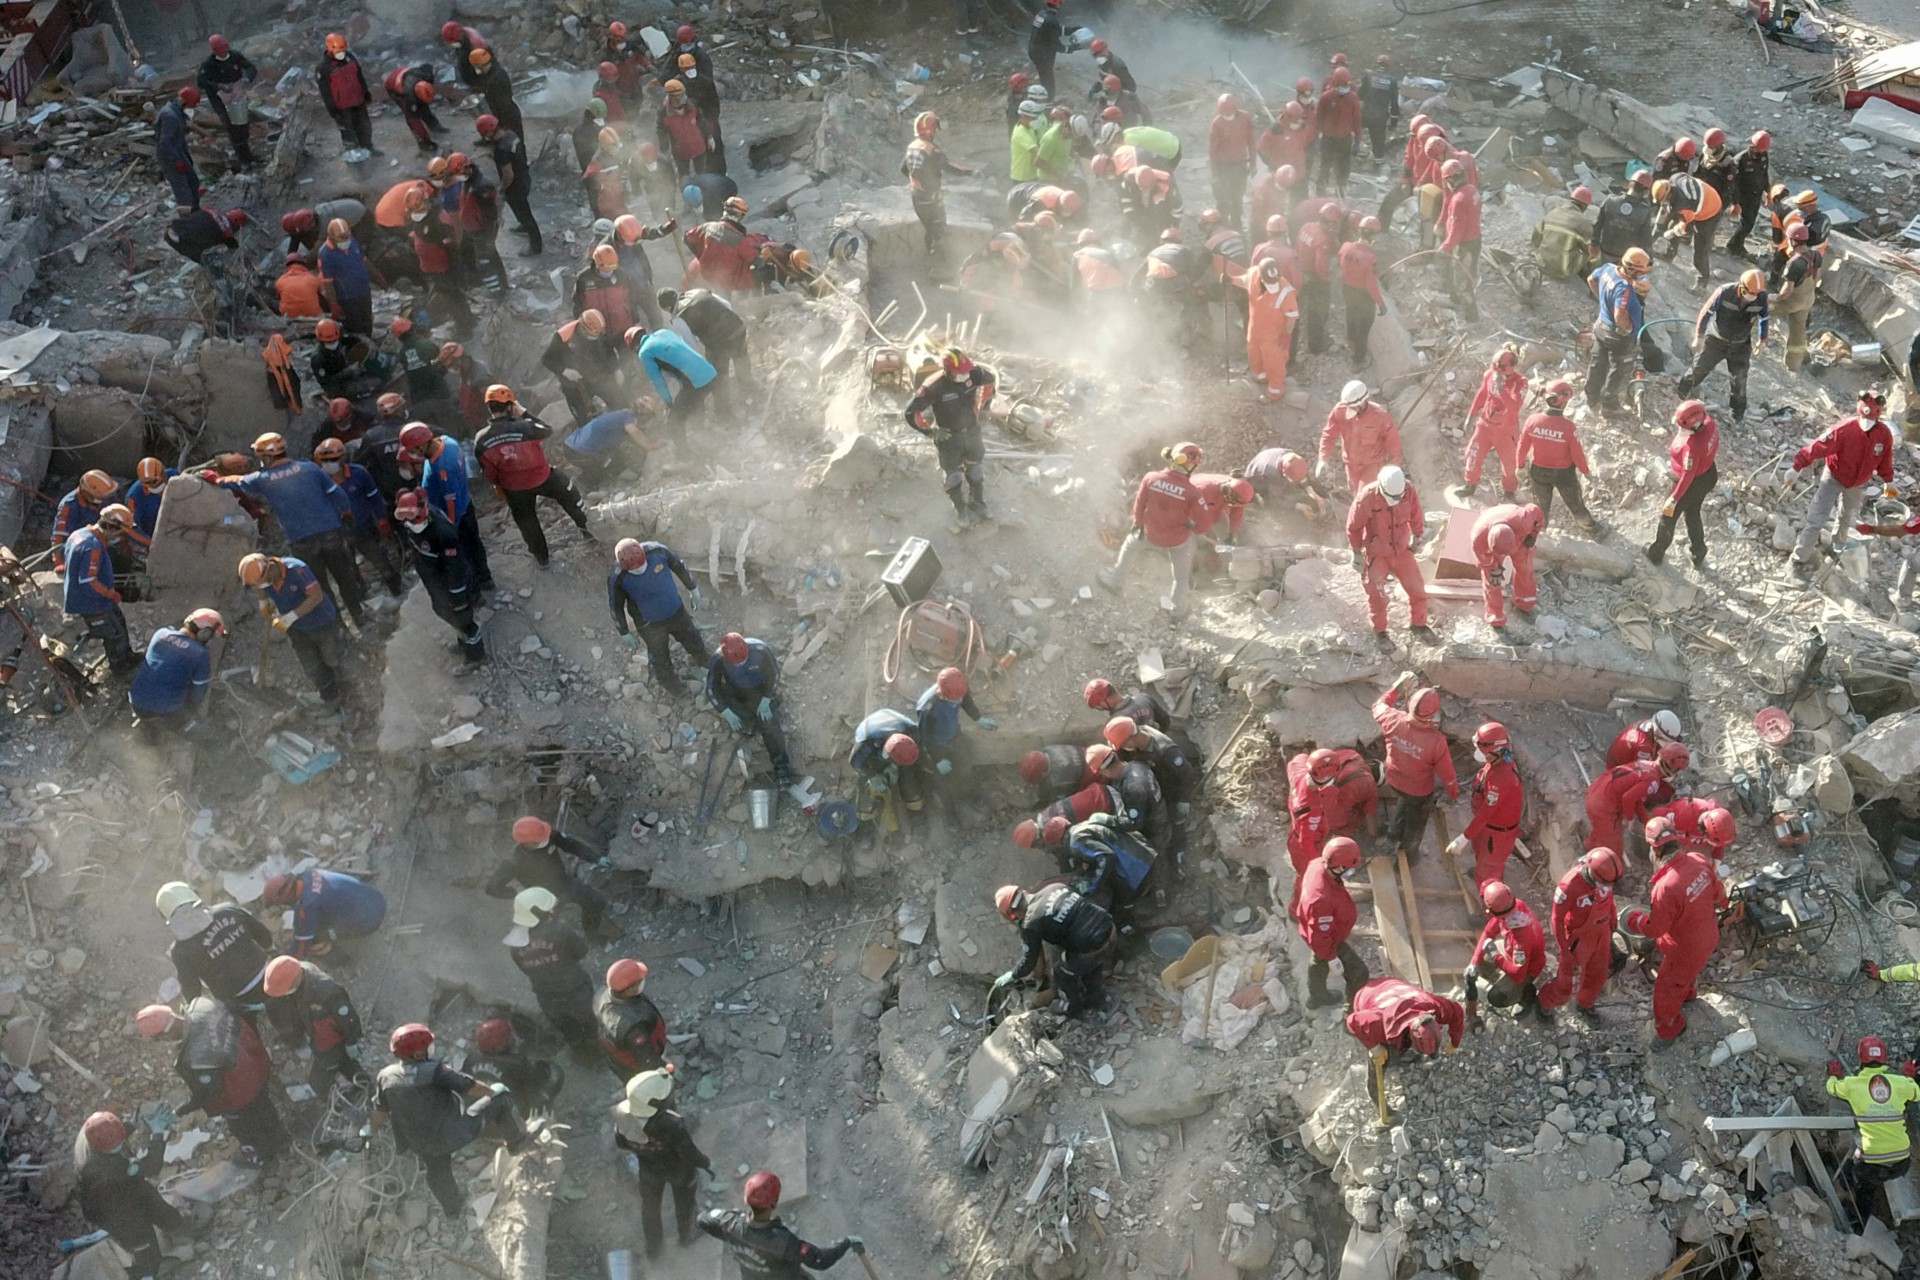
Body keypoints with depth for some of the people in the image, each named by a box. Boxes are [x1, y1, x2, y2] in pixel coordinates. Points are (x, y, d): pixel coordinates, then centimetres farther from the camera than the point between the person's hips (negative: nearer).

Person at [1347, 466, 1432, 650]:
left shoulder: (1409, 493, -17)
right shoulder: (1366, 498, -27)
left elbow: (1416, 516, 4)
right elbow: (1354, 527, -14)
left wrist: (1417, 537, 15)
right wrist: (1356, 553, -6)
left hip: (1402, 550, 4)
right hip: (1376, 554, -4)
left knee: (1417, 588, 9)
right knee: (1377, 595, 3)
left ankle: (1419, 625, 31)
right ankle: (1379, 633, 24)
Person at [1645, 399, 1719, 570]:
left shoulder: (1691, 447, -41)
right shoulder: (1710, 423, -19)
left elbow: (1688, 476, -30)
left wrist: (1674, 499, -20)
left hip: (1692, 484, -8)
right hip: (1709, 475, 8)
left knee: (1668, 517, 19)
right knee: (1693, 515, 29)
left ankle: (1655, 554, 43)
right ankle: (1699, 557, 45)